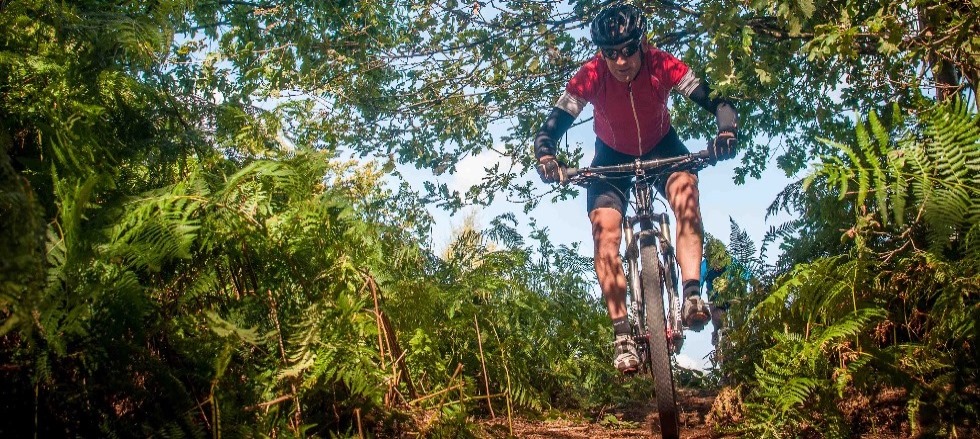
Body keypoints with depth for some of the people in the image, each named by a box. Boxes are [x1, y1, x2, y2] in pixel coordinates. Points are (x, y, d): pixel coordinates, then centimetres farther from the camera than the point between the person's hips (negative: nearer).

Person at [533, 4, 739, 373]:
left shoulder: (662, 65, -30)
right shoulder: (590, 76, -30)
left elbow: (716, 101, -31)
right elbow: (550, 128, -29)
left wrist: (726, 132, -52)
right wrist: (546, 157, -51)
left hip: (660, 146, 0)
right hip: (612, 155, 0)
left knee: (685, 187, -32)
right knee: (605, 230, -20)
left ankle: (692, 297, -34)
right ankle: (622, 336, -16)